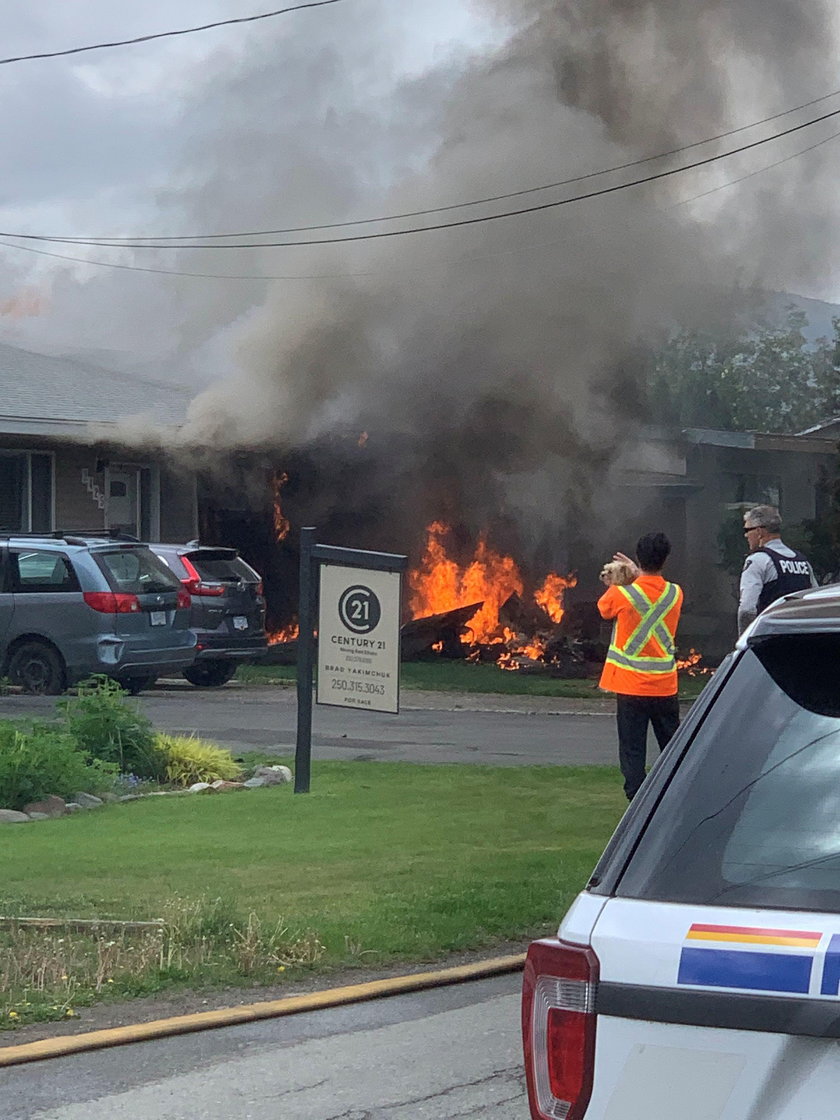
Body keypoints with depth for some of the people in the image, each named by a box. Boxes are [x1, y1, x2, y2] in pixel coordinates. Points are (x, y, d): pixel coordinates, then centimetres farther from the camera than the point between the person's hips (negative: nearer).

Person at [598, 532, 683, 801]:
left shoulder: (621, 594, -13)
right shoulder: (675, 594, -4)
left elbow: (604, 609, 8)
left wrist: (613, 584, 23)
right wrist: (638, 576, 18)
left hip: (630, 686, -3)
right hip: (665, 686, 3)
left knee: (632, 750, 1)